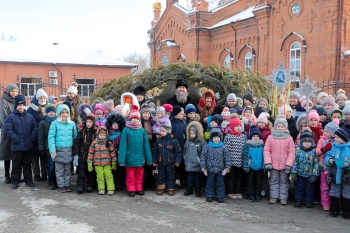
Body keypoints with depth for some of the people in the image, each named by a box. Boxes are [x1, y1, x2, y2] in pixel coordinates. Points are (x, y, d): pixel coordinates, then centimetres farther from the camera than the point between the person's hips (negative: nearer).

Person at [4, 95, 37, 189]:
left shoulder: (30, 117, 7)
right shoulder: (11, 117, -4)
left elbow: (35, 128, 7)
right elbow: (8, 130, -10)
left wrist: (32, 138, -6)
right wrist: (16, 140, -15)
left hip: (28, 146, 3)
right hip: (16, 146, -3)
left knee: (27, 164, 13)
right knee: (16, 165, 6)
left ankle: (28, 179, 23)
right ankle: (15, 181, 16)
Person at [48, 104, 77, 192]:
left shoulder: (72, 124, 5)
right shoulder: (55, 123, -5)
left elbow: (75, 136, 10)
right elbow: (51, 137, -6)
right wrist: (52, 150, -12)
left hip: (69, 150, 3)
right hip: (59, 150, -3)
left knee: (68, 169, 11)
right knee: (59, 170, 5)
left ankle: (67, 185, 21)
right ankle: (61, 185, 15)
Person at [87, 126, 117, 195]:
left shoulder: (109, 143, 2)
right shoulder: (94, 143, 2)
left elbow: (112, 152, 4)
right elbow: (91, 153, 4)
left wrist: (114, 162, 2)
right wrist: (89, 163, 1)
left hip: (107, 163, -1)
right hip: (97, 164, 1)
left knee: (108, 176, -1)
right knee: (100, 176, 5)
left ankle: (110, 189, 4)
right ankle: (101, 189, 16)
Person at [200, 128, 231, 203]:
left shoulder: (223, 147, -2)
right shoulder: (207, 147, -3)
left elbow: (227, 157, 1)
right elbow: (203, 157, 1)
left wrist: (227, 166, -4)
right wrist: (203, 166, -2)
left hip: (220, 170, 0)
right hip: (210, 169, 0)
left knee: (220, 183, 7)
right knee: (210, 183, 9)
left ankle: (220, 197, 16)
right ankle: (209, 196, 20)